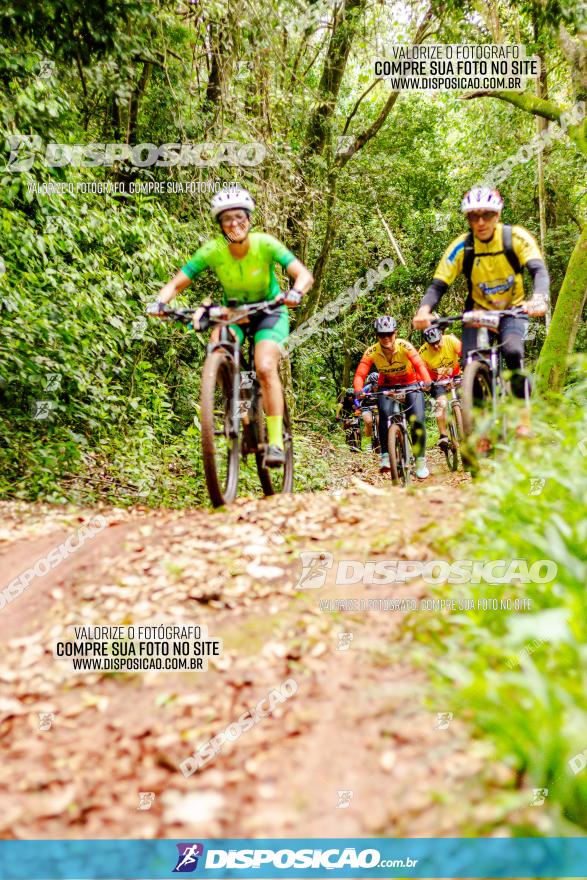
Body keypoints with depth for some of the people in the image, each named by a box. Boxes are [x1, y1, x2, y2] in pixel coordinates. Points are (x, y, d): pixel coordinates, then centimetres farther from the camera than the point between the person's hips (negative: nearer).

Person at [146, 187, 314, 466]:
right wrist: (160, 302, -39)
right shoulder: (212, 251, -20)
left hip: (268, 312, -2)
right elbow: (176, 283, -18)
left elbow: (304, 274, -31)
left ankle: (276, 442, -21)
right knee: (218, 346, -31)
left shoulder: (265, 244, -24)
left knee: (265, 369, -26)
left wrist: (295, 293, -53)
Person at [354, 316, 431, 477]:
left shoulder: (404, 346, -24)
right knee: (384, 413, -29)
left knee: (418, 421, -17)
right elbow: (360, 374, -27)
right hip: (386, 386, 1)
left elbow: (419, 364, -36)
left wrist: (426, 381, -55)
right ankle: (385, 455, -21)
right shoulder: (372, 352, -20)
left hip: (410, 385, -1)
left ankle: (420, 460, 0)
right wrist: (358, 390, -47)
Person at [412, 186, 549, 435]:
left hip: (513, 311, -2)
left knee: (513, 352, -31)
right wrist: (424, 310, -42)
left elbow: (539, 271, -28)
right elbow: (438, 285, -20)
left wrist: (539, 298, -51)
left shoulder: (517, 237, -18)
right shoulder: (461, 247, -16)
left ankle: (524, 419, -21)